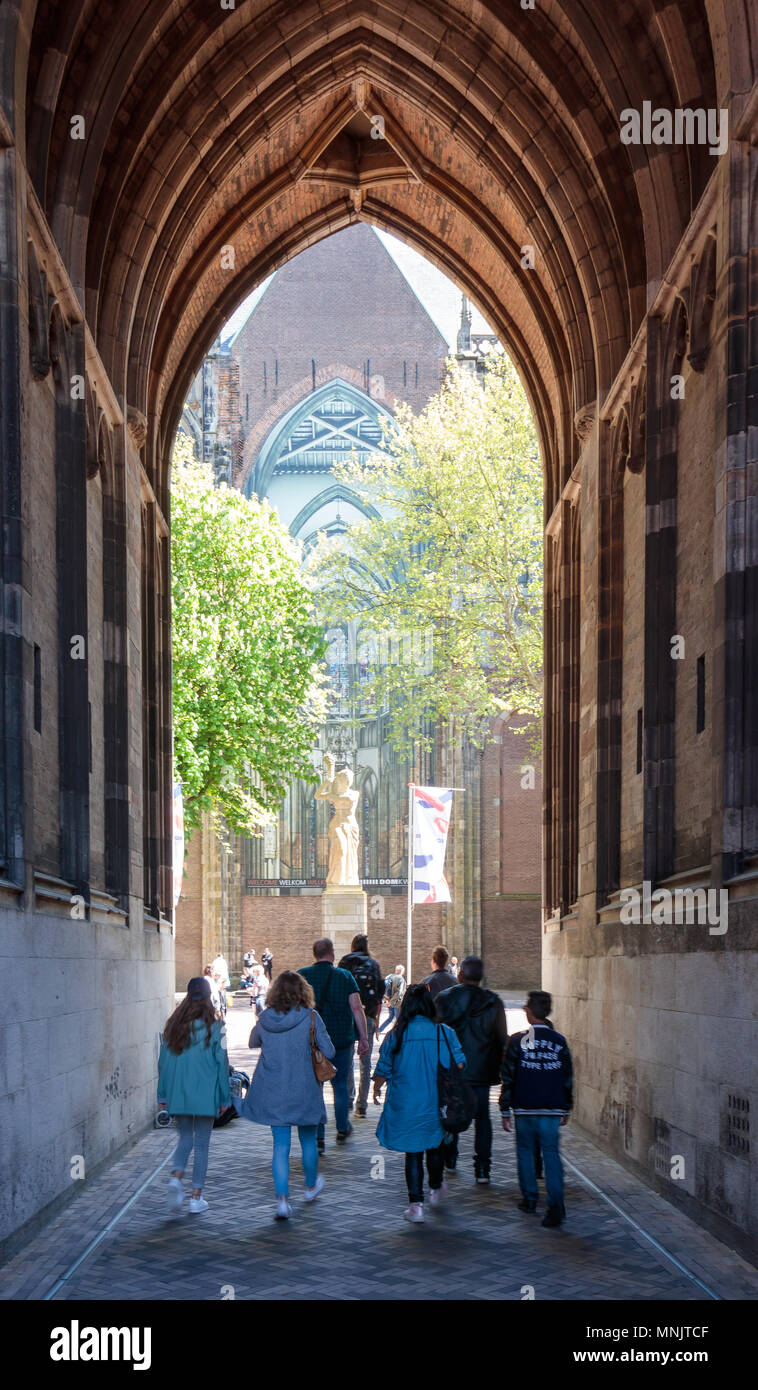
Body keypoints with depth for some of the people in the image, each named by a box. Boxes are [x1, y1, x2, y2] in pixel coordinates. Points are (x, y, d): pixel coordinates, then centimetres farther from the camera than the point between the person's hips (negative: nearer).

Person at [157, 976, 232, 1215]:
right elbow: (222, 1063, -6)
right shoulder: (213, 1026, -7)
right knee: (201, 1144, 6)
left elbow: (163, 1061, 6)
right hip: (205, 1093, -3)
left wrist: (162, 1096, 12)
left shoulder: (174, 1025, 3)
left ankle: (176, 1177, -11)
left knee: (185, 1139, 15)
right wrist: (224, 1097, 1)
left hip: (178, 1094, 3)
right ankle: (196, 1197, 7)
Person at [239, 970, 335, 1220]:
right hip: (304, 1091, -1)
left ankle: (282, 1199, -7)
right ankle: (311, 1186, 38)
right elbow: (329, 1051, -11)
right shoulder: (310, 1017, -13)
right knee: (308, 1139, 19)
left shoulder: (265, 1019, -5)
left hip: (272, 1093, 2)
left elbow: (253, 1043, 13)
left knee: (281, 1145, 5)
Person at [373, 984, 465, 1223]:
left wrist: (377, 1089, 22)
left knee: (413, 1153, 7)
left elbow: (383, 1070, 2)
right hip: (437, 1105, 1)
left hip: (405, 1105, -1)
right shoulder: (445, 1033, -7)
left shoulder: (395, 1036, -7)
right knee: (435, 1147, 23)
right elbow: (459, 1066, -4)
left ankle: (416, 1204, 3)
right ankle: (436, 1188, 41)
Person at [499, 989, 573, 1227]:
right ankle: (556, 1204, -14)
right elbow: (568, 1078, 9)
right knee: (551, 1152, 0)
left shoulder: (518, 1040, -5)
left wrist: (505, 1109, 4)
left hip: (525, 1109, -1)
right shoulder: (559, 1041, 3)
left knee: (525, 1150, 16)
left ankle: (529, 1198, 22)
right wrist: (566, 1109, 19)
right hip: (553, 1109, 1)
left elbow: (508, 1077, -3)